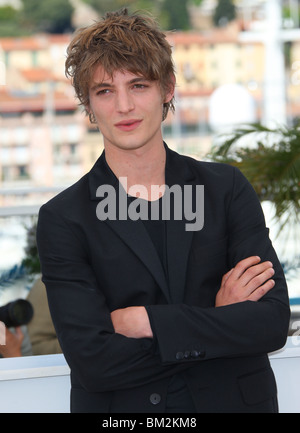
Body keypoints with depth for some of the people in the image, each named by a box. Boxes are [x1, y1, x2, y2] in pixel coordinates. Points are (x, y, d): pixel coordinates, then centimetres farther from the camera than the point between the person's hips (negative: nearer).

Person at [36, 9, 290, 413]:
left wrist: (145, 321, -17)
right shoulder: (63, 219, -8)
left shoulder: (226, 188, -3)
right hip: (118, 409, -2)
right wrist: (219, 321, -16)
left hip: (234, 399, 2)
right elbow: (91, 361, -17)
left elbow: (273, 322, -12)